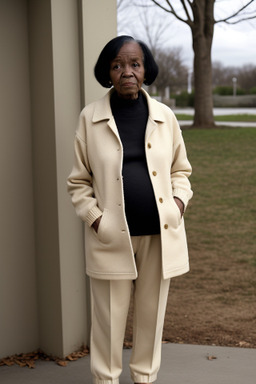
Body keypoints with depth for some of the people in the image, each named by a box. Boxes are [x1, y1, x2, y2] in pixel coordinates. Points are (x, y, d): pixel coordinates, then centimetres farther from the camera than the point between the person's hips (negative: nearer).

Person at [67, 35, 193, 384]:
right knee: (109, 318, 5)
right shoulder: (90, 118, -1)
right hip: (112, 236, -2)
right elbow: (79, 180, 3)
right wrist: (94, 218, -9)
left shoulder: (164, 116, 5)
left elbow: (180, 169, 15)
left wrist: (180, 200, -2)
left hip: (160, 233, 2)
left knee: (152, 312, 12)